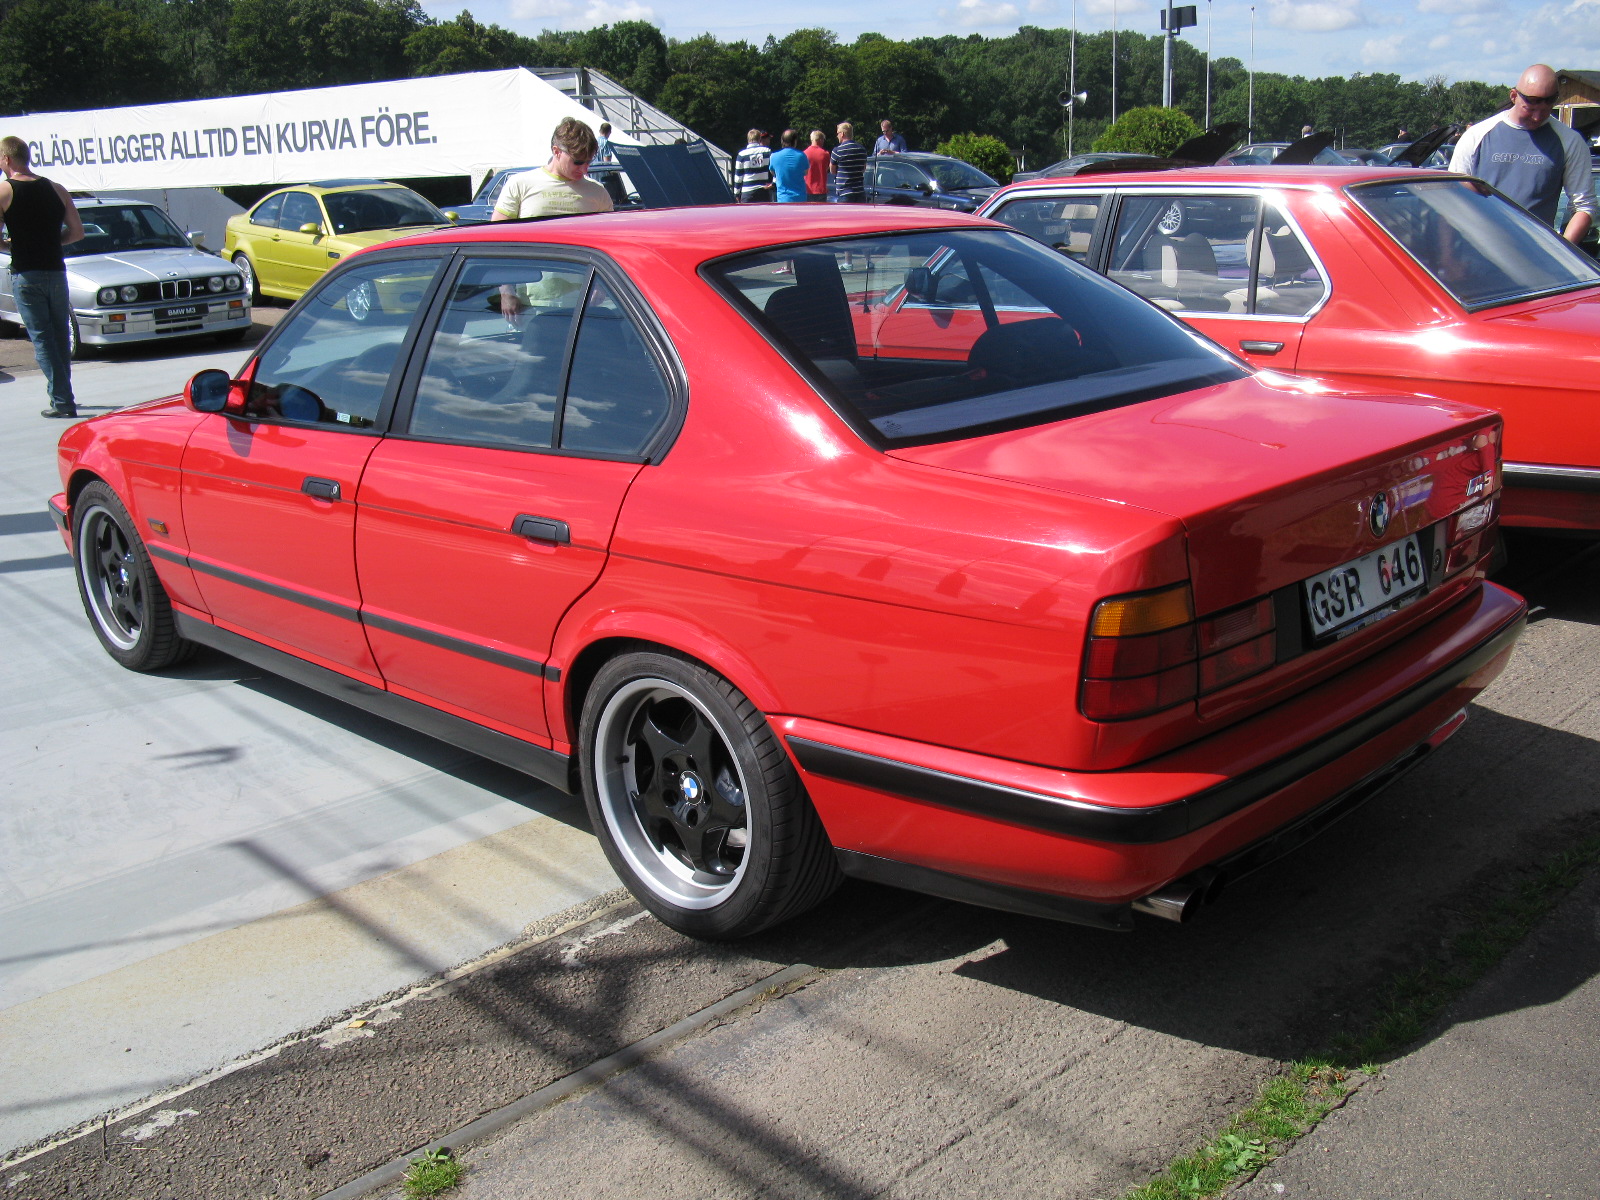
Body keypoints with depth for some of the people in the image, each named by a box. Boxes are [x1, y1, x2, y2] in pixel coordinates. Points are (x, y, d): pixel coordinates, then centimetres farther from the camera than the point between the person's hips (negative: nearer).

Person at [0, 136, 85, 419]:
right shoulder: (57, 189, 5)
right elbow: (77, 232, 6)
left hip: (25, 276, -4)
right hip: (56, 272, 4)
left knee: (42, 338, -1)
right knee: (60, 336, 17)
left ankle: (62, 401, -6)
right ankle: (62, 393, 25)